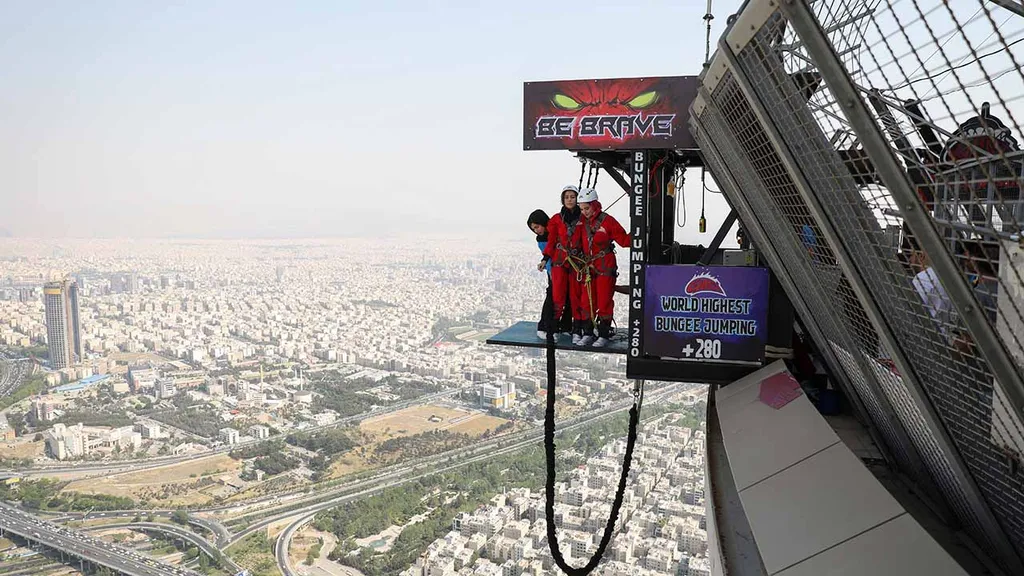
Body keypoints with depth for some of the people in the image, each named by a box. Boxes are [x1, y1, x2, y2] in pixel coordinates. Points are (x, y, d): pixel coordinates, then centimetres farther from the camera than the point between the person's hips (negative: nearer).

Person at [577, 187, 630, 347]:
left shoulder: (607, 220, -10)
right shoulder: (583, 221, 6)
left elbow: (624, 240, -10)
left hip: (605, 267, -5)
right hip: (589, 266, 5)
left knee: (604, 301, -1)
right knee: (587, 301, 7)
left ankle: (604, 335, 8)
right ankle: (588, 333, 17)